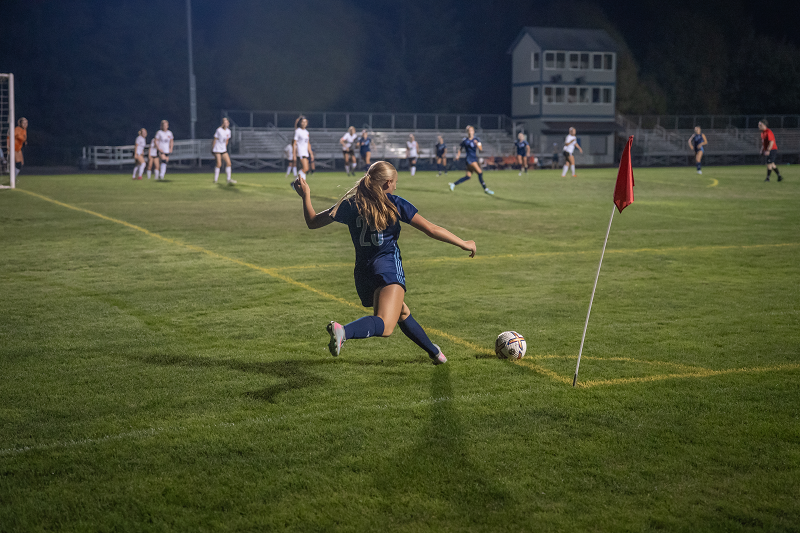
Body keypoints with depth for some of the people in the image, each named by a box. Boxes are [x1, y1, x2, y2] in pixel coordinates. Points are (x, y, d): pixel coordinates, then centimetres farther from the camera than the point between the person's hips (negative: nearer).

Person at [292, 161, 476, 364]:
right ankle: (343, 331, -51)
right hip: (389, 270, -6)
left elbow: (312, 222, 17)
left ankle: (434, 352, 41)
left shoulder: (350, 204, 11)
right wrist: (463, 244, 12)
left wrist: (305, 196, 31)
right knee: (385, 326, -24)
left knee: (402, 312, 28)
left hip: (363, 274, 6)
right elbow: (432, 230, 2)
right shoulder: (395, 204, 3)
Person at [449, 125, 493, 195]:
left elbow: (481, 149, -4)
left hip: (475, 159, 5)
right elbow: (460, 148, 13)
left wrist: (477, 144, -22)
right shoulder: (465, 140, -2)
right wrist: (458, 155, -2)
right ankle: (485, 189, -11)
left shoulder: (476, 139, 6)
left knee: (468, 176, 7)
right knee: (480, 172, -16)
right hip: (469, 159, -5)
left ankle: (453, 184, 17)